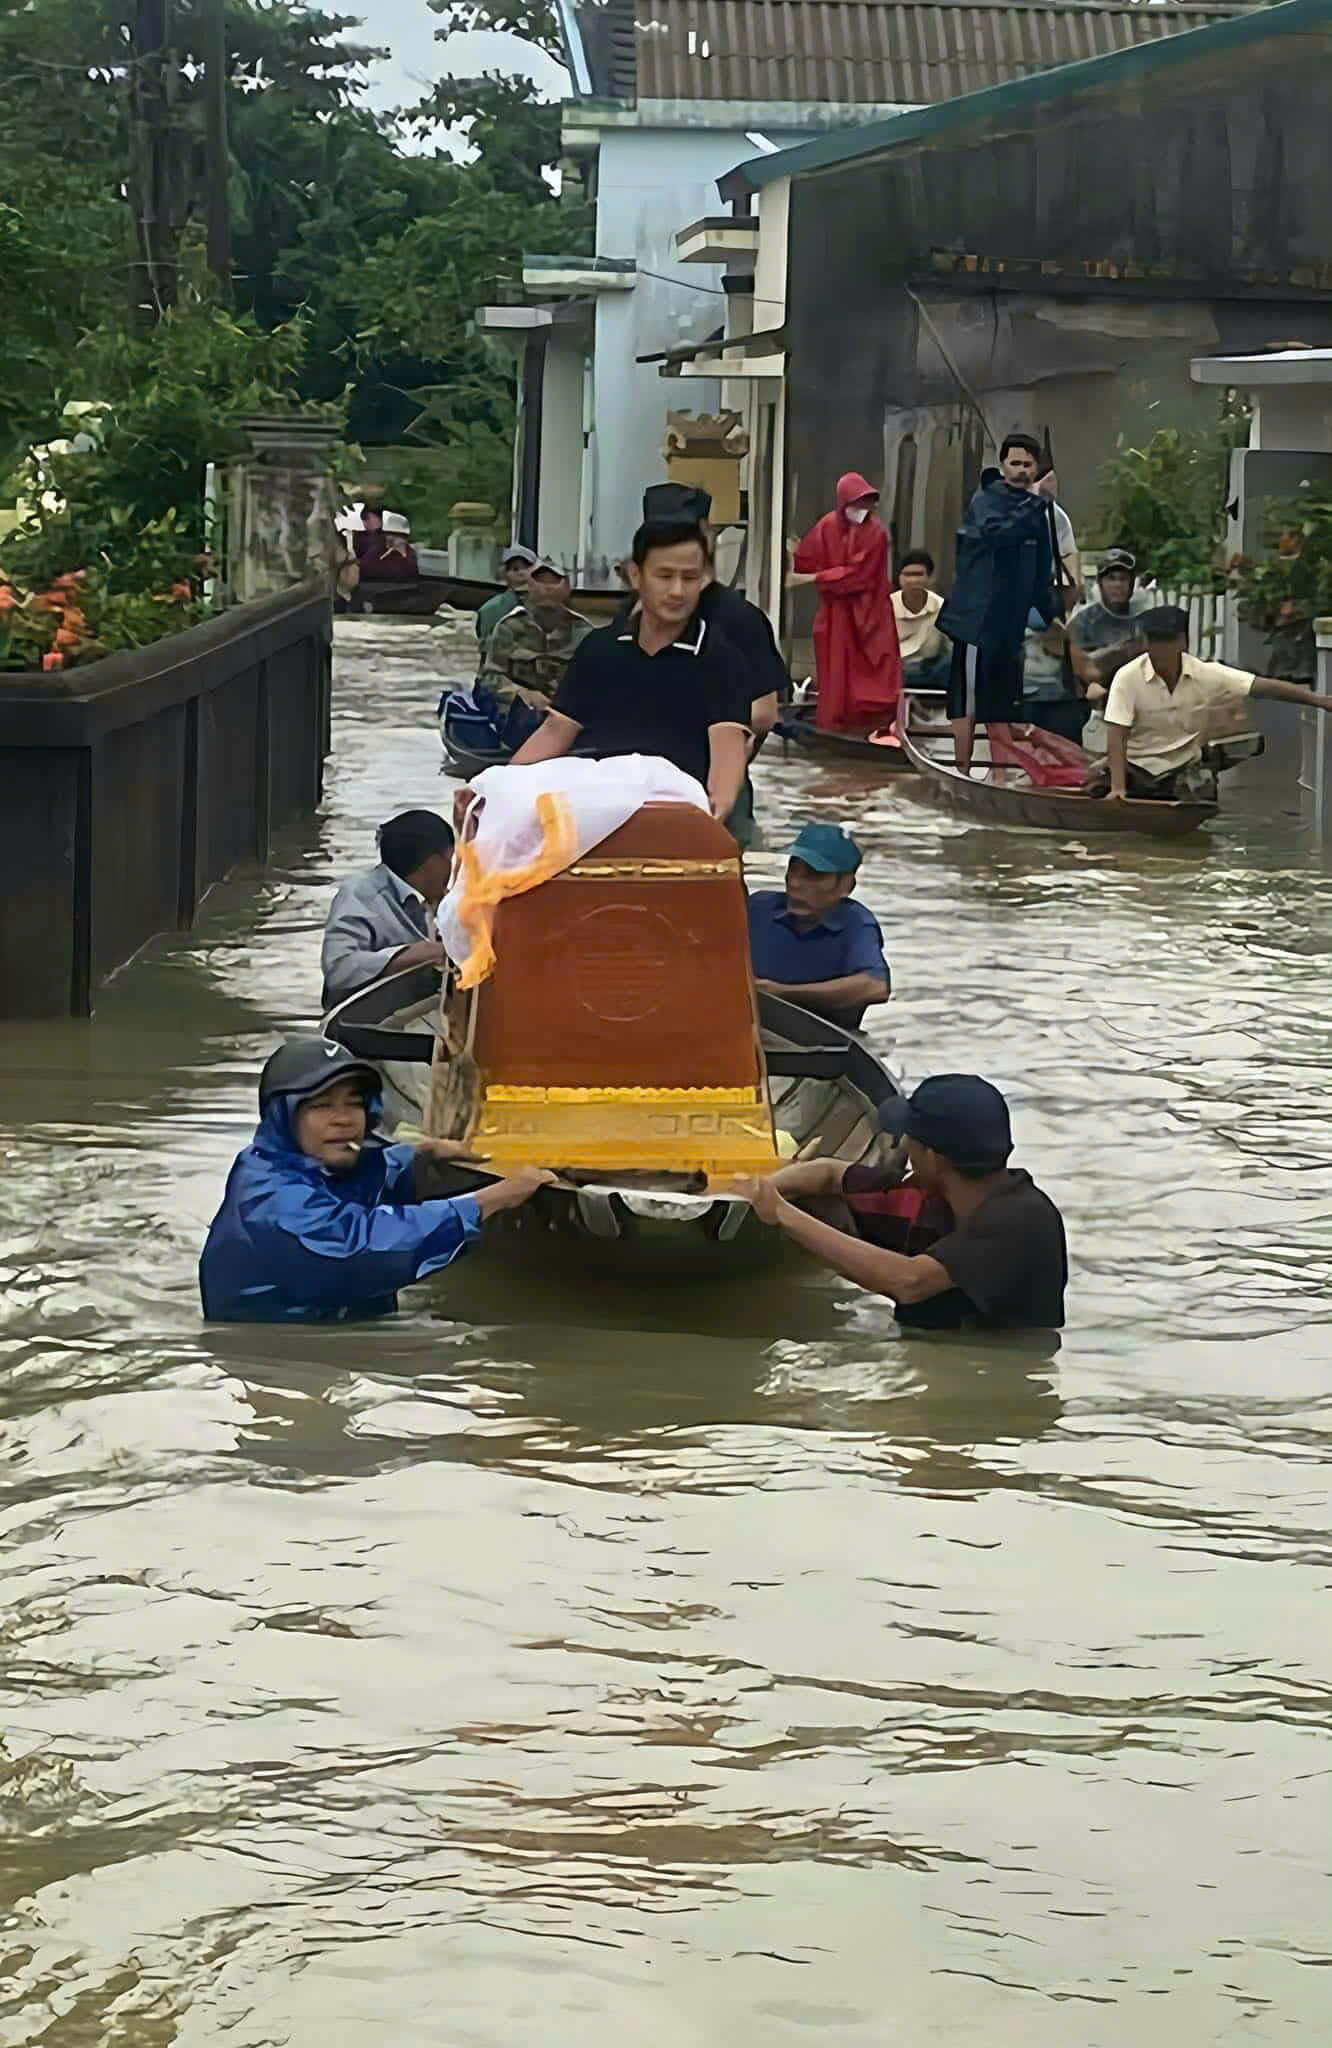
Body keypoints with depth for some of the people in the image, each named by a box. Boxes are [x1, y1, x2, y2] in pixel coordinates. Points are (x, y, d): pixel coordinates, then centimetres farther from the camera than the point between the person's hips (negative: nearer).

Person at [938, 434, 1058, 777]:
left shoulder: (1036, 512, 16)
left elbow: (1041, 575, 23)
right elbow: (996, 533, -29)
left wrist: (1052, 616, 16)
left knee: (1001, 707, 11)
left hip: (1010, 623, 7)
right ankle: (962, 777, -2)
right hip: (977, 617, -7)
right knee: (969, 706, -5)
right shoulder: (987, 500, -6)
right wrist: (1037, 501, -32)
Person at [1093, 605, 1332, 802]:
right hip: (1134, 768, -1)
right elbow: (1116, 736, -18)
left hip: (1182, 771, 1)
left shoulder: (1206, 675, -9)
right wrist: (1118, 788, -29)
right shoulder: (1128, 677, -15)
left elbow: (1265, 686, -12)